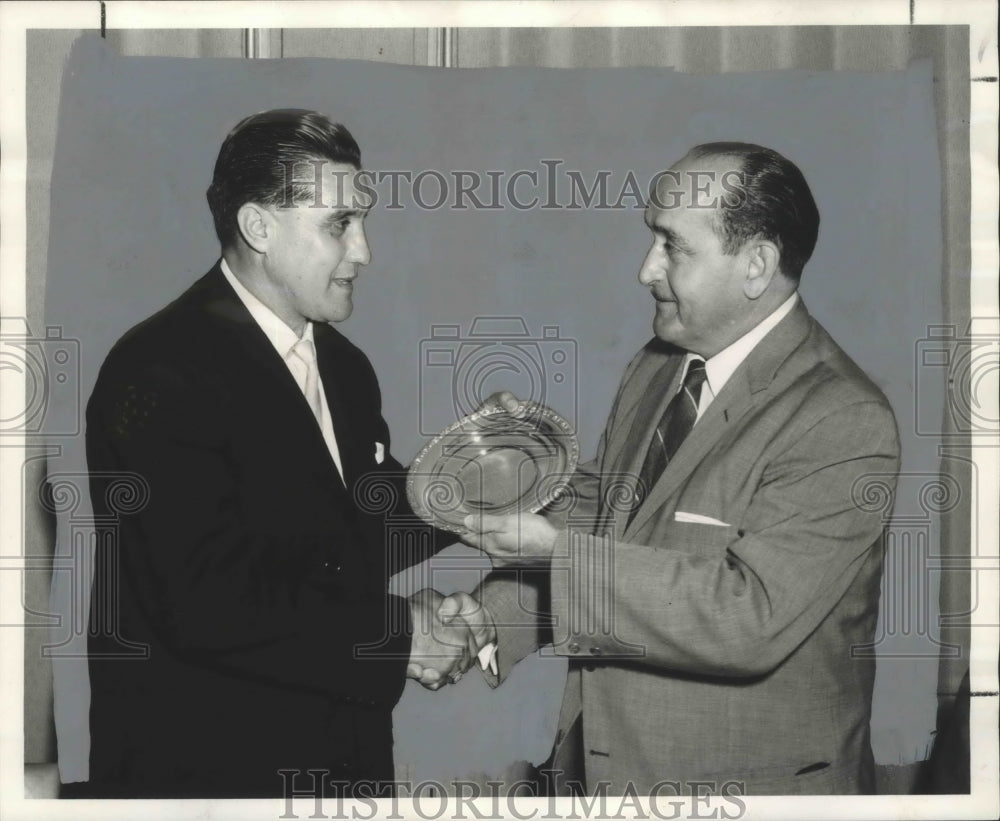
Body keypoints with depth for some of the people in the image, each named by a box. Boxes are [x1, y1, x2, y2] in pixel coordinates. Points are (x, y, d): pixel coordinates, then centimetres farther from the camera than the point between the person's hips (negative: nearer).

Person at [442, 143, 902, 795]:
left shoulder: (846, 423, -21)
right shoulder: (655, 369, 4)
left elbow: (751, 616, -29)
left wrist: (555, 550, -29)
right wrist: (493, 617, -5)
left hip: (747, 781, -6)